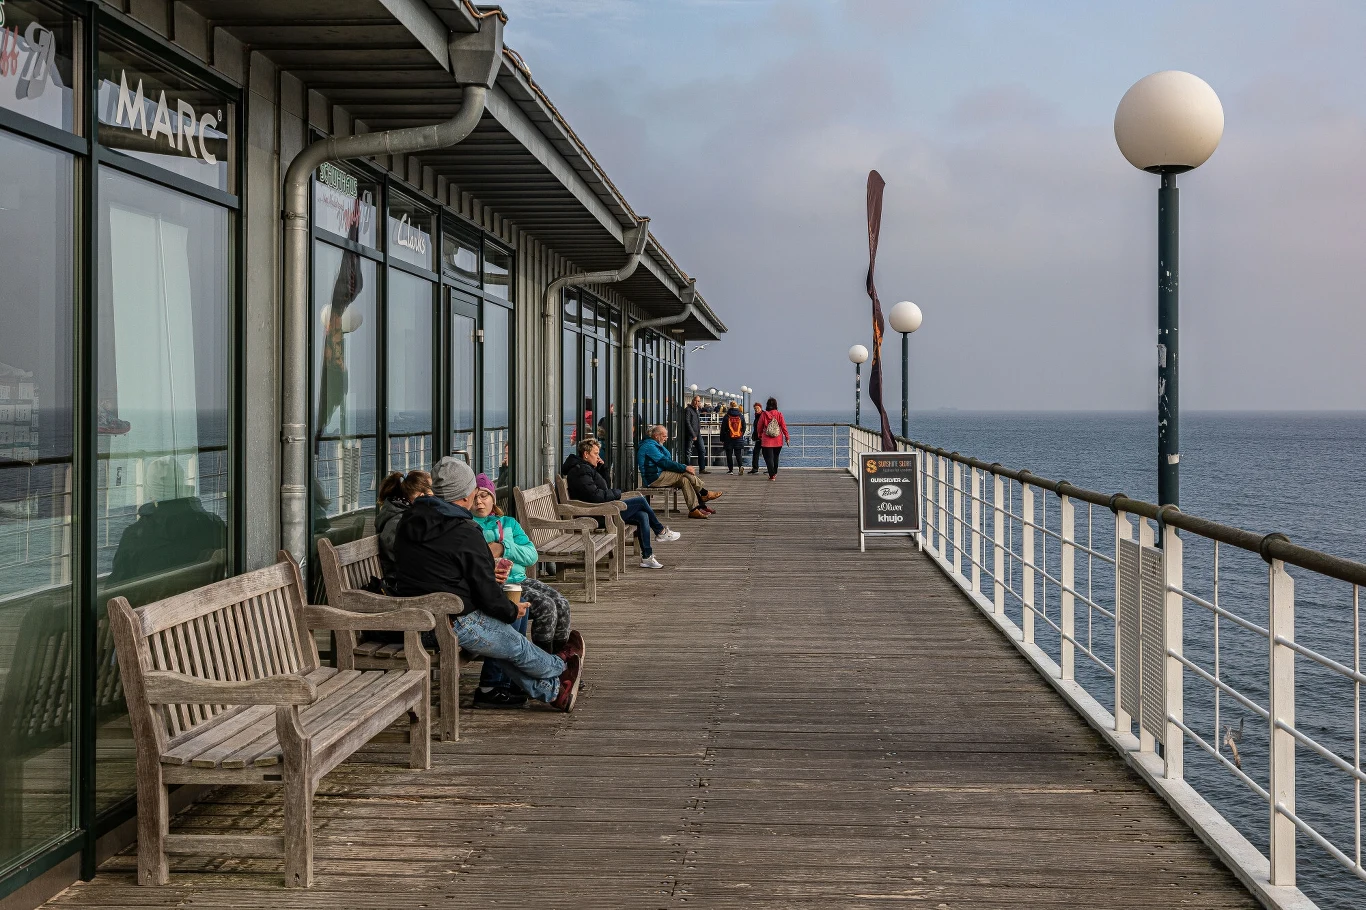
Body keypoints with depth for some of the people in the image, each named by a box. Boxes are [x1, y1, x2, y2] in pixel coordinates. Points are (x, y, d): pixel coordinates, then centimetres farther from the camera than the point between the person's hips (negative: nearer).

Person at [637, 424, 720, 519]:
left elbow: (667, 462, 19)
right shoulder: (649, 446, -12)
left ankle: (694, 509, -14)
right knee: (686, 474, -16)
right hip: (654, 479, -10)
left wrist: (684, 467, 4)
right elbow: (664, 462, -19)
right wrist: (684, 468, -17)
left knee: (685, 479, -7)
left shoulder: (655, 445, 22)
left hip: (659, 476, 10)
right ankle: (704, 494, -1)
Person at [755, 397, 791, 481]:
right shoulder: (779, 414, -5)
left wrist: (760, 435, 21)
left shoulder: (764, 414, -6)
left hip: (767, 441, -2)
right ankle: (775, 473, 32)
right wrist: (787, 437, 7)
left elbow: (759, 427, 3)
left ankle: (772, 475, -8)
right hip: (778, 441, 2)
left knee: (769, 458, 0)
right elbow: (783, 426, -2)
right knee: (776, 457, 19)